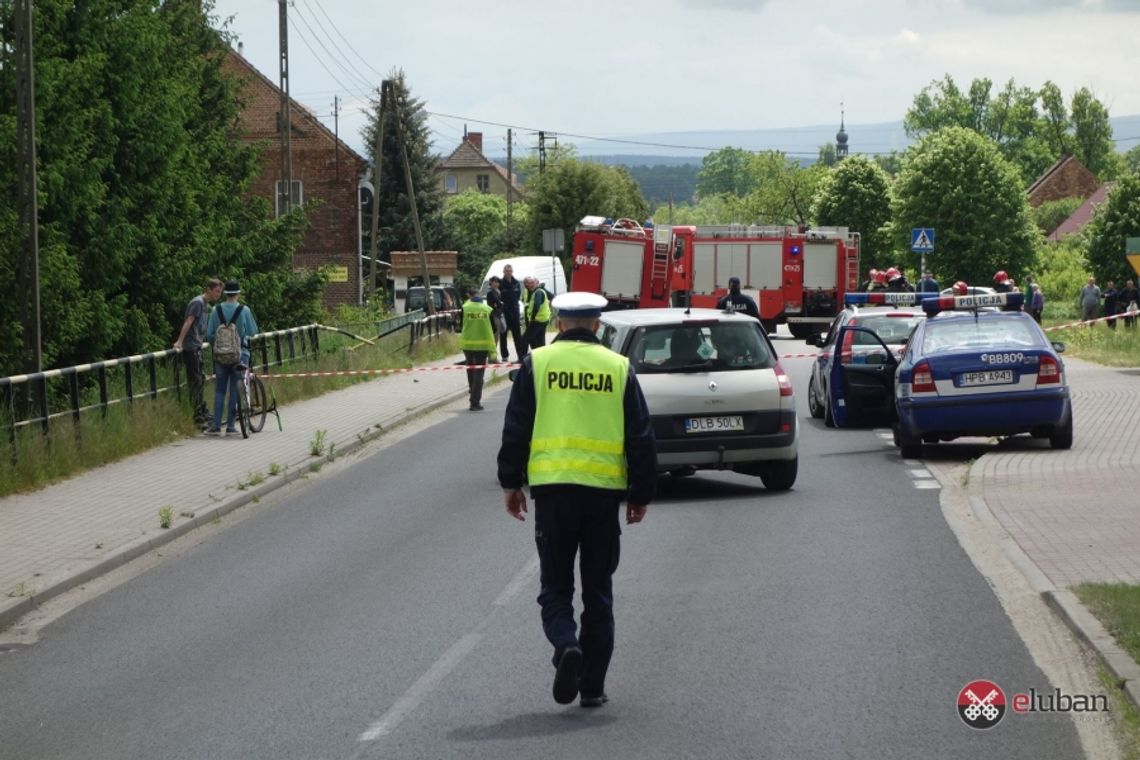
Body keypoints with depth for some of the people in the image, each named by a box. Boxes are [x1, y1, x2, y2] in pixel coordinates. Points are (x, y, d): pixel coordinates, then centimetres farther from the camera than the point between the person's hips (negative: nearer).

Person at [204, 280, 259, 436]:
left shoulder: (216, 310, -4)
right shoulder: (244, 310, -8)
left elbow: (209, 334, -1)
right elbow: (253, 332, -2)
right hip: (240, 353, -1)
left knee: (219, 390, 6)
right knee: (235, 390, 5)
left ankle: (216, 425, 0)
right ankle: (231, 425, 4)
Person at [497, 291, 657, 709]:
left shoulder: (536, 363, 1)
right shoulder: (619, 368, 5)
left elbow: (515, 429, 2)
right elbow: (641, 438, 6)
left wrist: (510, 483, 11)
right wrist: (641, 494, 13)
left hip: (552, 487, -1)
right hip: (605, 488, 1)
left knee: (555, 587, 7)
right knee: (598, 592, 11)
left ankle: (566, 644, -22)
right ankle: (593, 686, 11)